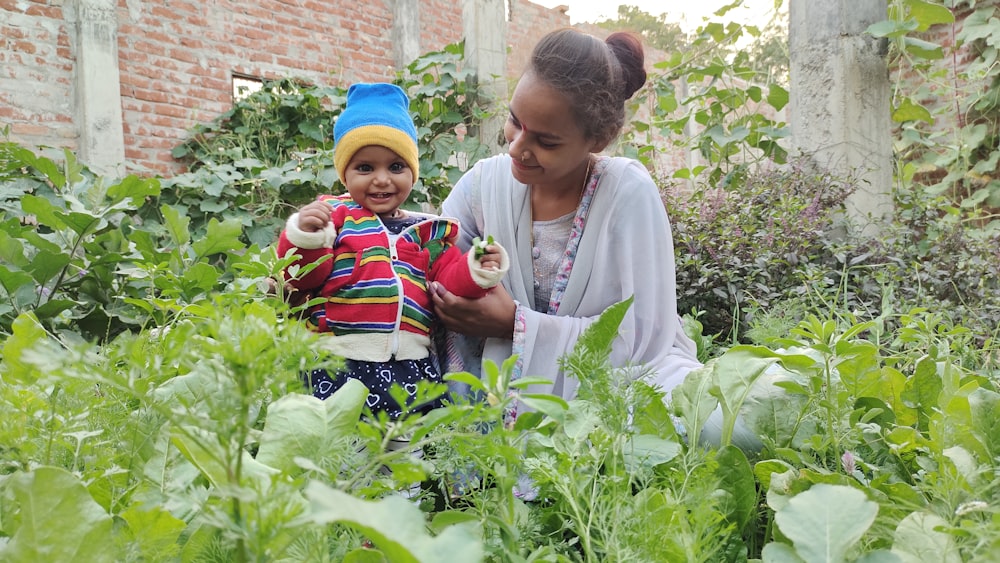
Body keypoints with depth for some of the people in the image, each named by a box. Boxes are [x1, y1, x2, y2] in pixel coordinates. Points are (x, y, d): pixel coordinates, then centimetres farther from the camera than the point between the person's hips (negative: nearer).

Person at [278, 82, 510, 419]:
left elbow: (447, 280, 15)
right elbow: (303, 277, -1)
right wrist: (304, 237, -19)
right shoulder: (335, 215, 6)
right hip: (341, 357, -3)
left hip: (410, 361, 3)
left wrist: (475, 272, -3)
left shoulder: (427, 230, 17)